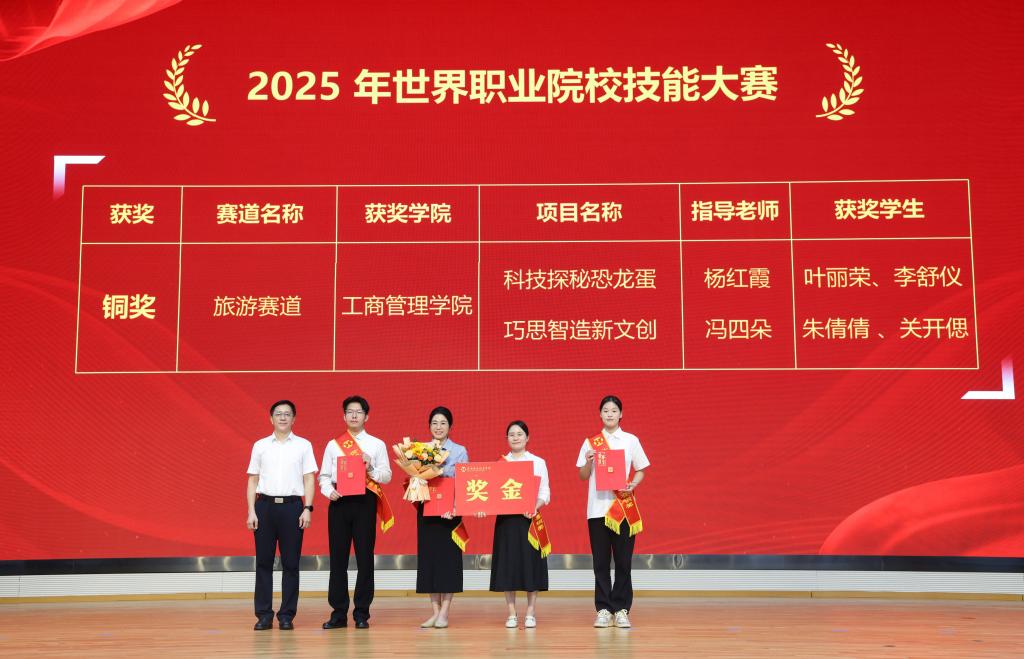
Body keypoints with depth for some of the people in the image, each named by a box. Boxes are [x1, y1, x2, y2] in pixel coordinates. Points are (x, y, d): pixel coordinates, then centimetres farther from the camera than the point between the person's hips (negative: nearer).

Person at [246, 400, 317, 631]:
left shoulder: (303, 445, 6)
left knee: (291, 563, 2)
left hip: (291, 506, -1)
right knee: (264, 562, 2)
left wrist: (308, 508, -6)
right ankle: (264, 615, 9)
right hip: (265, 505, 1)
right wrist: (251, 511, 1)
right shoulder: (260, 446, 9)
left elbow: (309, 479, 4)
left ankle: (286, 615, 9)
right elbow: (253, 480, 10)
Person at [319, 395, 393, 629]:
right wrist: (329, 490, -10)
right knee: (338, 558, 2)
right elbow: (324, 475, 9)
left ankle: (361, 613, 8)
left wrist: (370, 468, -13)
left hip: (365, 502, -1)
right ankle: (338, 613, 9)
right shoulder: (333, 444, 11)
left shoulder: (377, 445, 8)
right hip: (339, 502, 1)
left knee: (365, 558, 0)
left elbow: (387, 476, 4)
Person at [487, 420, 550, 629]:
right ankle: (511, 613, 9)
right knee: (508, 563, 1)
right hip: (506, 518, 1)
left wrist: (535, 507, -17)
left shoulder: (538, 462, 4)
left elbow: (544, 493, 1)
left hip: (530, 518, -1)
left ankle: (530, 613, 8)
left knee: (530, 562, 0)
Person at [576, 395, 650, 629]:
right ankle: (603, 609, 7)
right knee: (601, 561, 1)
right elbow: (583, 476, 7)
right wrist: (588, 462, -13)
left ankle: (621, 609, 6)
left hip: (623, 507, 0)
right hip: (597, 507, 1)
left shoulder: (631, 440, 6)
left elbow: (640, 471, 9)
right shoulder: (591, 443, 7)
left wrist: (632, 485, -11)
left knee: (623, 560, -1)